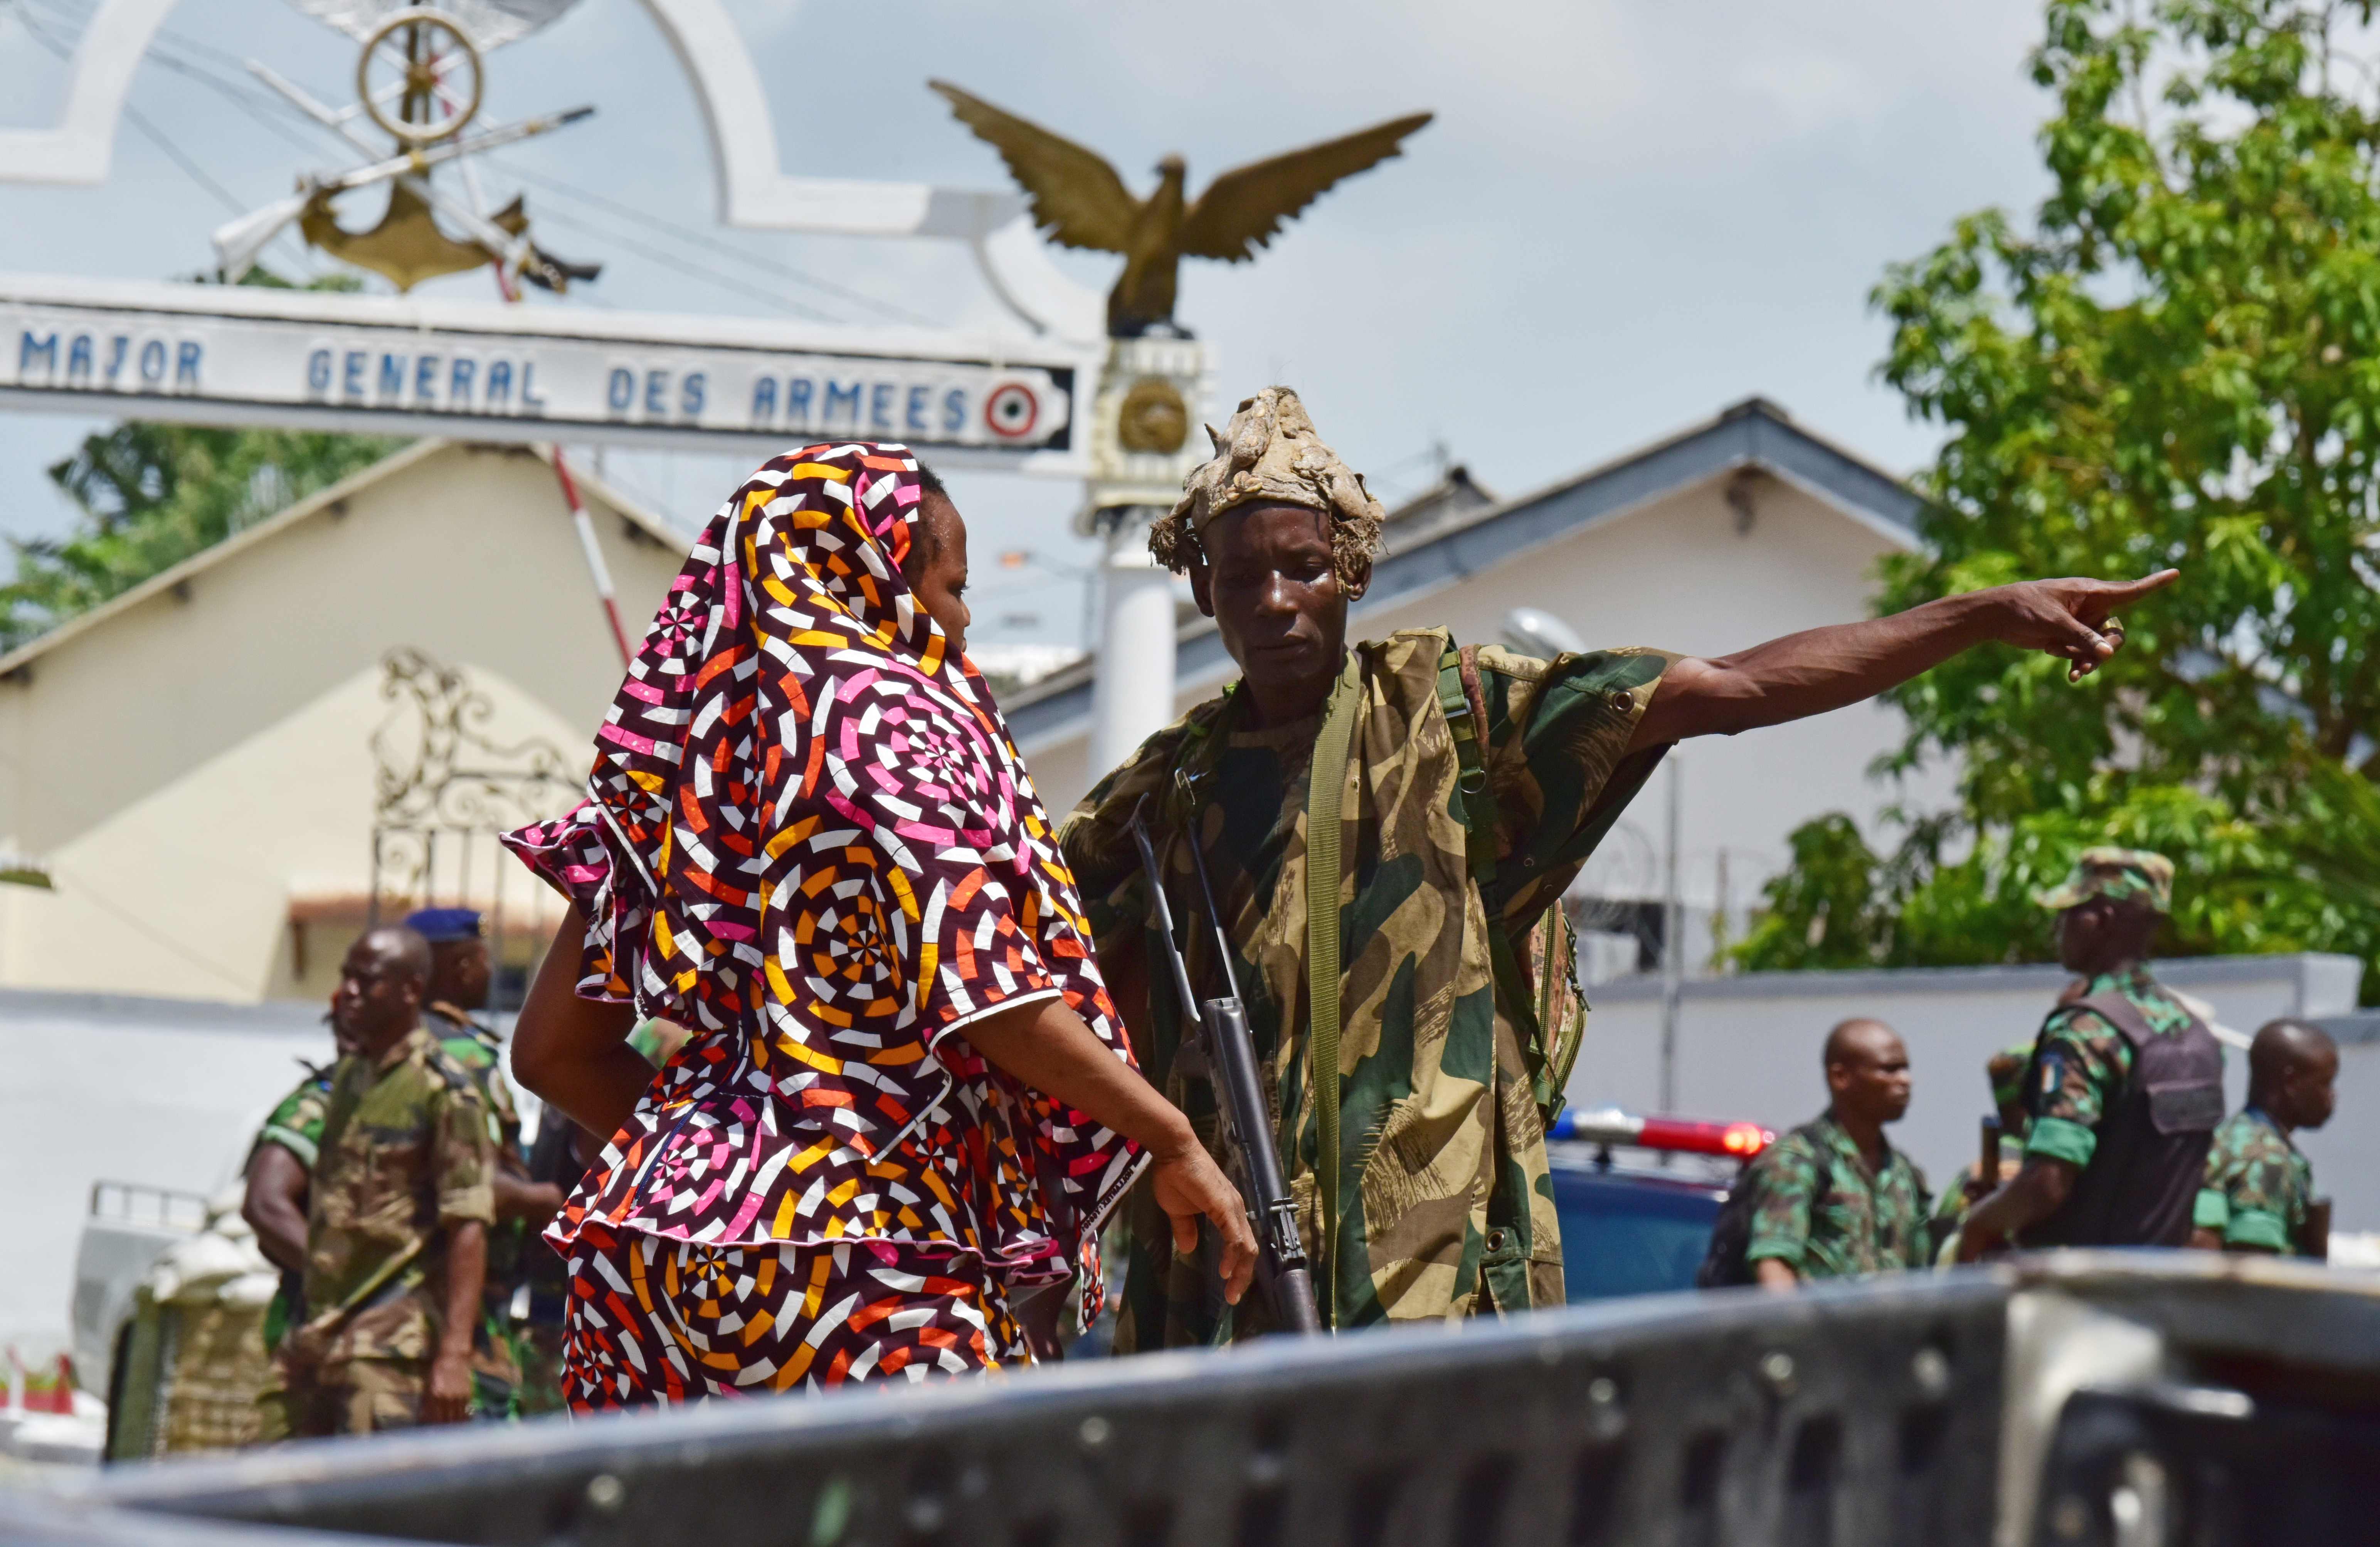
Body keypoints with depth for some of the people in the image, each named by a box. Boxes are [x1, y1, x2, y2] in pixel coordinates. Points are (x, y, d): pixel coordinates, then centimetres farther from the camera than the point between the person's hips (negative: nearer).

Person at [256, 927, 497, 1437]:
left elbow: (469, 1227, -14)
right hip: (317, 1333, 8)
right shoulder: (348, 1076, 17)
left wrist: (455, 1355, -21)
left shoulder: (445, 1090, -8)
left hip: (393, 1345, -8)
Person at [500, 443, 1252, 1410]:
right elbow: (980, 989, -13)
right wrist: (1172, 1140, -5)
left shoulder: (676, 743, 17)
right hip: (859, 1239, -8)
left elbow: (553, 1048, 18)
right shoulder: (890, 714, -2)